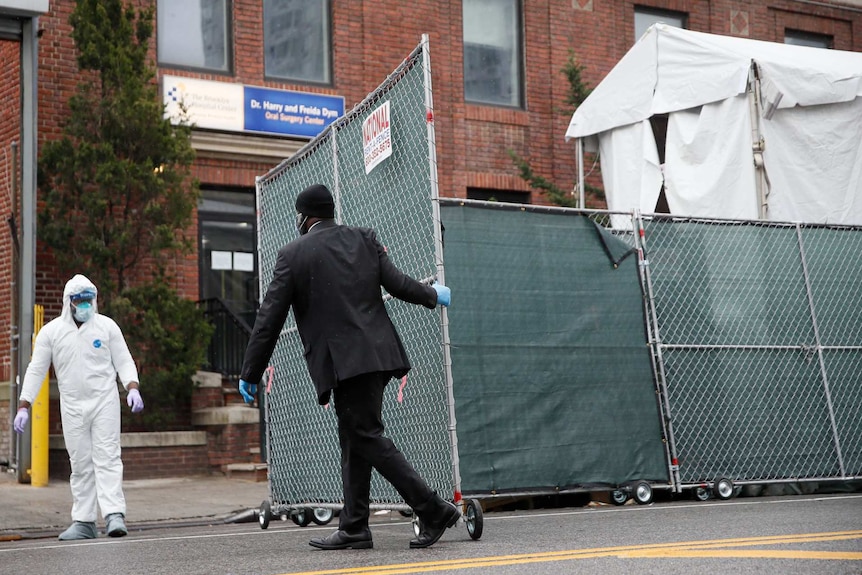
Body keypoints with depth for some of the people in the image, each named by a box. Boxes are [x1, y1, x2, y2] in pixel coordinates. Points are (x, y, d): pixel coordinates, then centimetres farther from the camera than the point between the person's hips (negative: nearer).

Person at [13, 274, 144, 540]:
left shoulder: (107, 326, 2)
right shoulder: (51, 331, 4)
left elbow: (123, 361, 4)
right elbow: (36, 370, 5)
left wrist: (132, 389, -13)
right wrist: (23, 406, -1)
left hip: (105, 401, -2)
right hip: (72, 406, 2)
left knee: (107, 458, -10)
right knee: (80, 464, 4)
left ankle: (114, 515, -17)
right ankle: (83, 522, 8)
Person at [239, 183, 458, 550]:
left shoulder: (293, 255, -1)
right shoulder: (363, 239, 11)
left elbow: (270, 318, -1)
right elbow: (397, 283, 10)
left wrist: (250, 374, 5)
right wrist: (433, 296, 31)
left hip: (342, 362, -7)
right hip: (377, 352, 7)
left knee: (368, 437, -5)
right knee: (354, 440, 12)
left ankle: (434, 510, -11)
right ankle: (353, 529, 15)